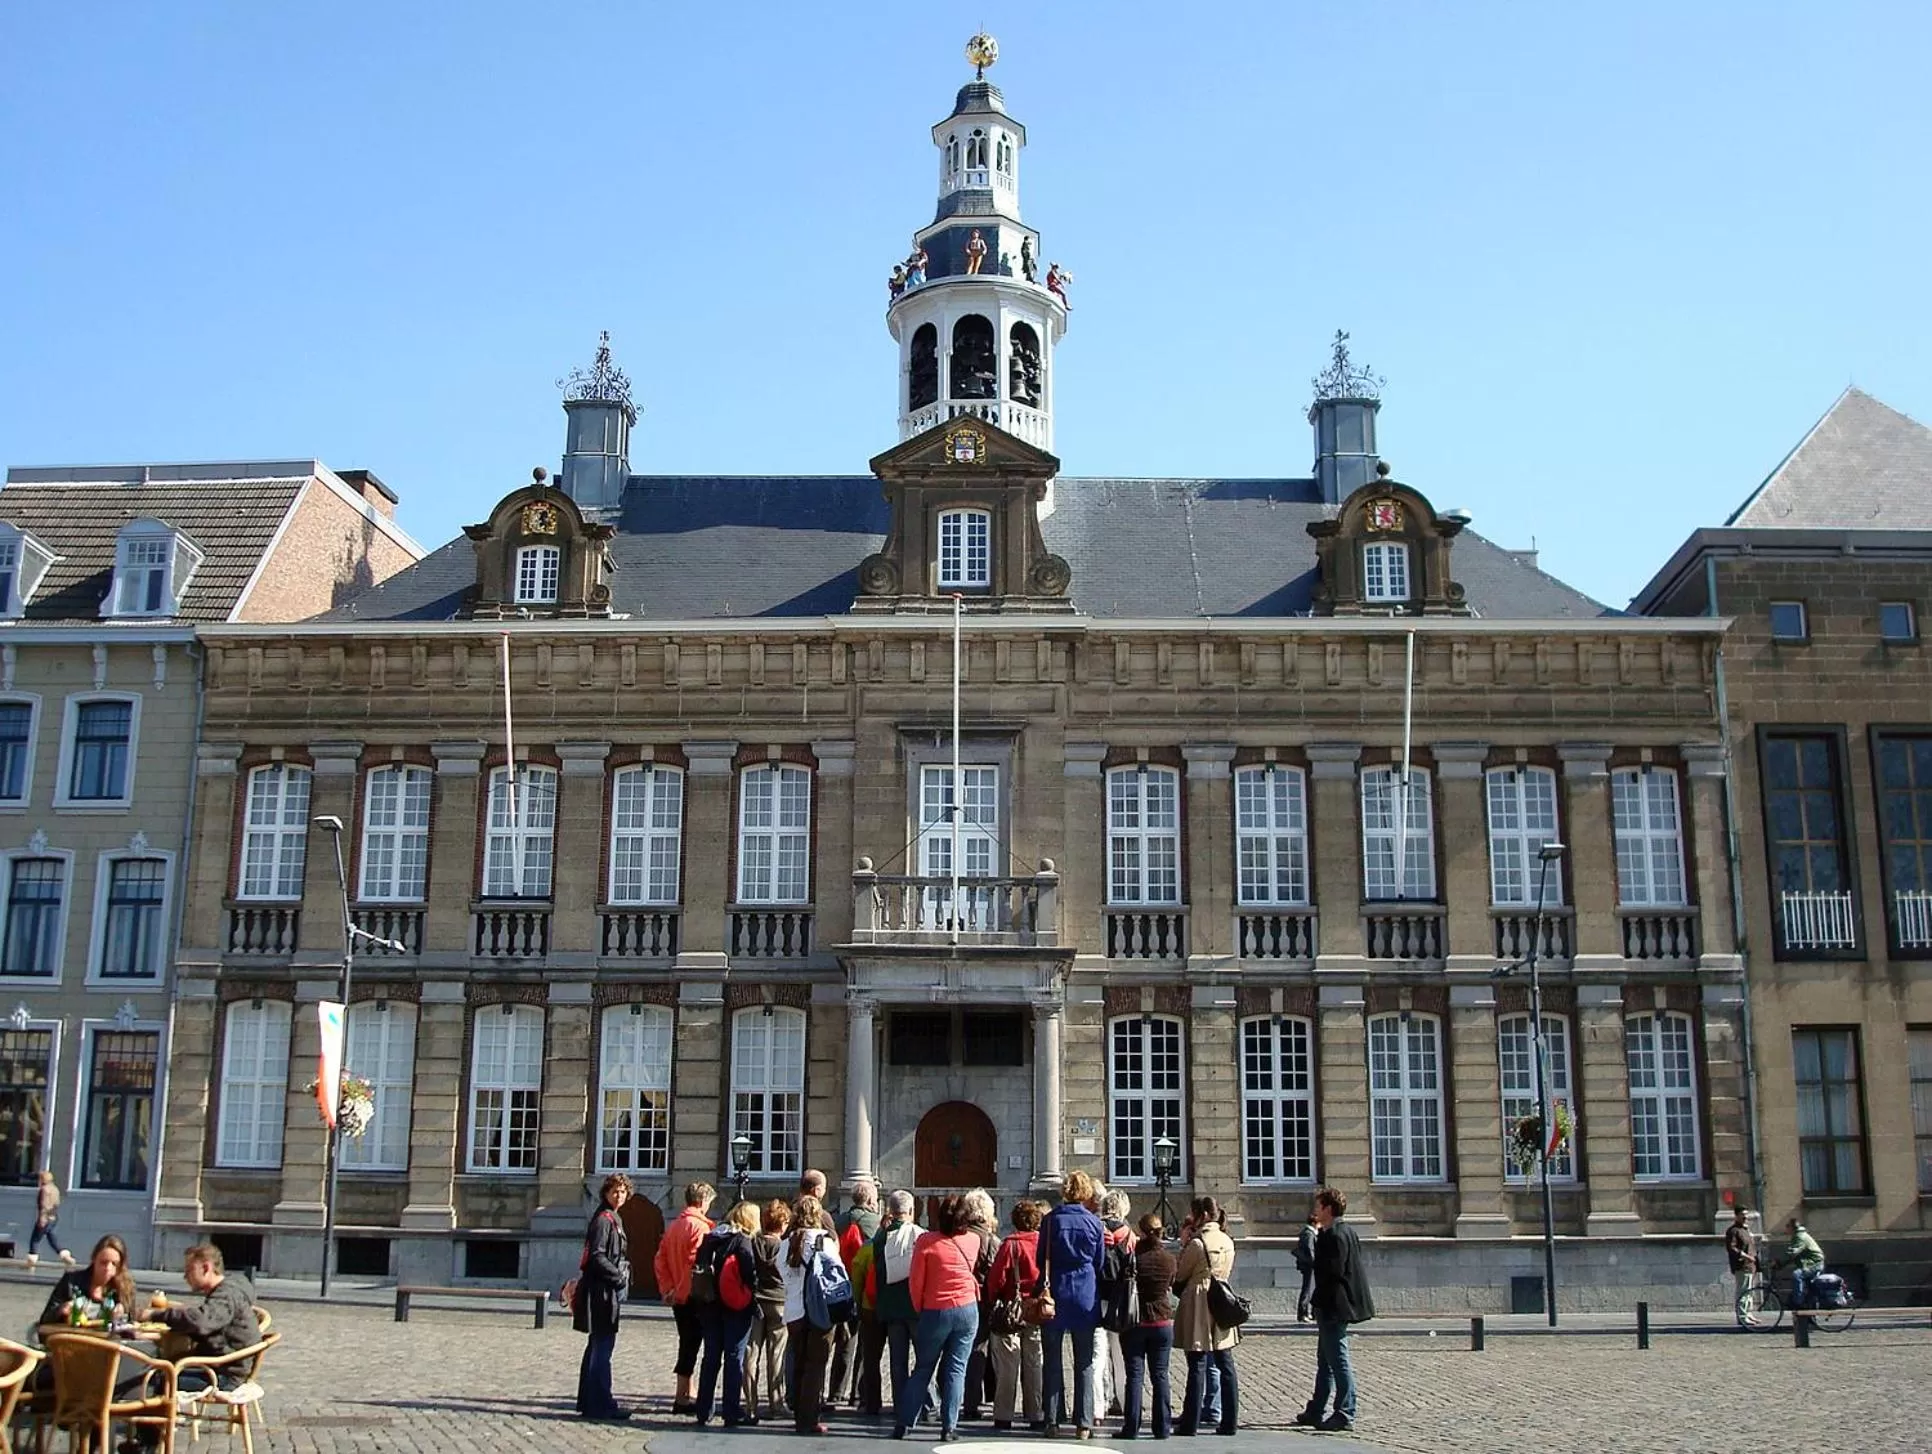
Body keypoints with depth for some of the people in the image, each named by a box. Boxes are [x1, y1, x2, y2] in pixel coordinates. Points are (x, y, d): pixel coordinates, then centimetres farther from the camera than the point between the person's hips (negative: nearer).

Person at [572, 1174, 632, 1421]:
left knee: (596, 1347, 15)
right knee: (602, 1347, -9)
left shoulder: (615, 1219, 17)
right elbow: (597, 1256, -21)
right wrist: (619, 1276, -19)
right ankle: (601, 1405, -7)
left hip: (610, 1292, 11)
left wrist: (622, 1278, 15)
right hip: (602, 1291, -11)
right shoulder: (603, 1220, -13)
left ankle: (588, 1402, 23)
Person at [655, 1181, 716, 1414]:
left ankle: (690, 1394, 23)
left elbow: (660, 1260, 11)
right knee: (690, 1345, -3)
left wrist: (668, 1289, 7)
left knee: (688, 1344, 16)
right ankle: (682, 1399, -2)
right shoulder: (699, 1226, -15)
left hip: (678, 1297, 8)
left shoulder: (673, 1225, 12)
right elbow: (698, 1262, -22)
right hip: (693, 1296, -8)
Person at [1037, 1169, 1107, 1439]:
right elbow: (1100, 1263, 6)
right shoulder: (1094, 1222, -1)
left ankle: (1053, 1421, 6)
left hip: (1055, 1294, 0)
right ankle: (1083, 1423, 4)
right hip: (1086, 1295, 1)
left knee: (1053, 1361, 7)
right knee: (1084, 1363, 6)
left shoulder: (1051, 1219, -3)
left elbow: (1043, 1258, 2)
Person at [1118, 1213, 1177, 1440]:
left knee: (1134, 1375, 3)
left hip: (1135, 1321, -2)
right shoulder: (1169, 1259, -5)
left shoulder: (1134, 1256, -14)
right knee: (1160, 1375, 9)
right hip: (1163, 1323, 2)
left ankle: (1131, 1427, 3)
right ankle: (1162, 1427, 9)